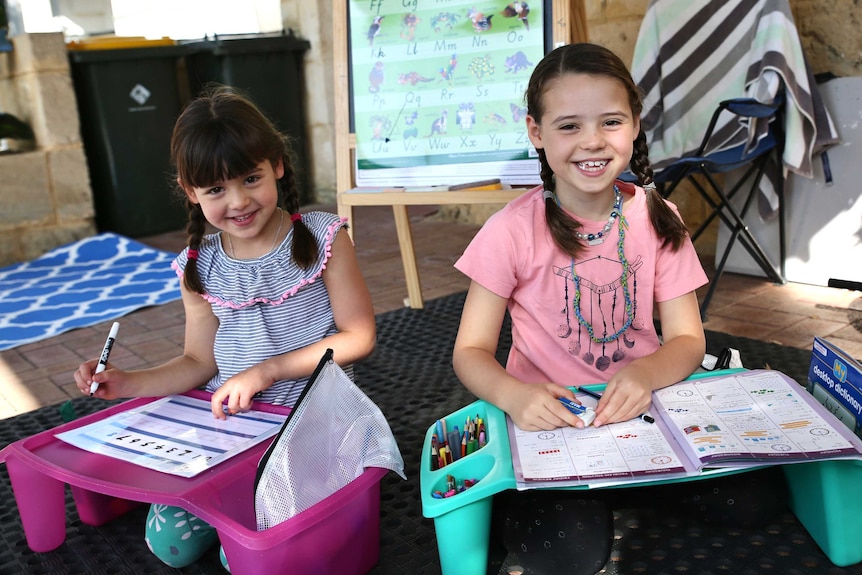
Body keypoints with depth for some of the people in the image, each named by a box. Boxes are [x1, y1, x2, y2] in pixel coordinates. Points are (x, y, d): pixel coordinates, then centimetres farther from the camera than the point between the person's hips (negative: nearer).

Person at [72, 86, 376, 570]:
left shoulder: (323, 239, -11)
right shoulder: (199, 268, 0)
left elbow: (359, 337, -11)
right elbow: (200, 362, 7)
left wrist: (265, 371, -16)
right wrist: (130, 383, -10)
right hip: (225, 421, 4)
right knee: (169, 544, -3)